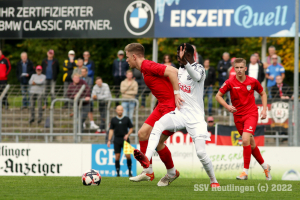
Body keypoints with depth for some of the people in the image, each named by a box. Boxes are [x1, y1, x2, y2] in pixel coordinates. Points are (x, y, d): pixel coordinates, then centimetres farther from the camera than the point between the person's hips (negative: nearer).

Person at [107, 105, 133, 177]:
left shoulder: (127, 119, 5)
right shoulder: (113, 120, 7)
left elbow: (131, 128, 10)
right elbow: (111, 130, 8)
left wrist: (127, 135, -7)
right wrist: (109, 140, 2)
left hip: (125, 139, -1)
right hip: (117, 140, 1)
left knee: (128, 155, -10)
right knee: (117, 157, -3)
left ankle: (129, 171, 3)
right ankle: (118, 172, 3)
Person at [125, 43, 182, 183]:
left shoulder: (148, 66, -14)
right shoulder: (145, 68, 18)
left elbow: (172, 71, -24)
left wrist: (176, 93, -25)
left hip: (171, 105, -10)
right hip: (162, 106, 10)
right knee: (142, 134, 6)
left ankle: (172, 172, 11)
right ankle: (148, 172, 11)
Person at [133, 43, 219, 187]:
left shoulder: (199, 68, -11)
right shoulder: (181, 69, 12)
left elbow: (196, 77, -38)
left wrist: (185, 62, -54)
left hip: (196, 118, -6)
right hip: (180, 113, 6)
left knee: (201, 152, -12)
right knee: (158, 125, -25)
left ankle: (213, 180, 11)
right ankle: (147, 158, -39)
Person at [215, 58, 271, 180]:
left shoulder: (253, 82, -5)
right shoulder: (230, 83, -6)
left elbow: (262, 94, 12)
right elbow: (218, 96, 0)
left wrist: (264, 109, 2)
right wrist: (227, 106, -16)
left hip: (251, 114, -3)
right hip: (238, 116, 3)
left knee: (245, 139, -23)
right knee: (251, 144, 11)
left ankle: (245, 171, -19)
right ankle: (265, 166, 32)